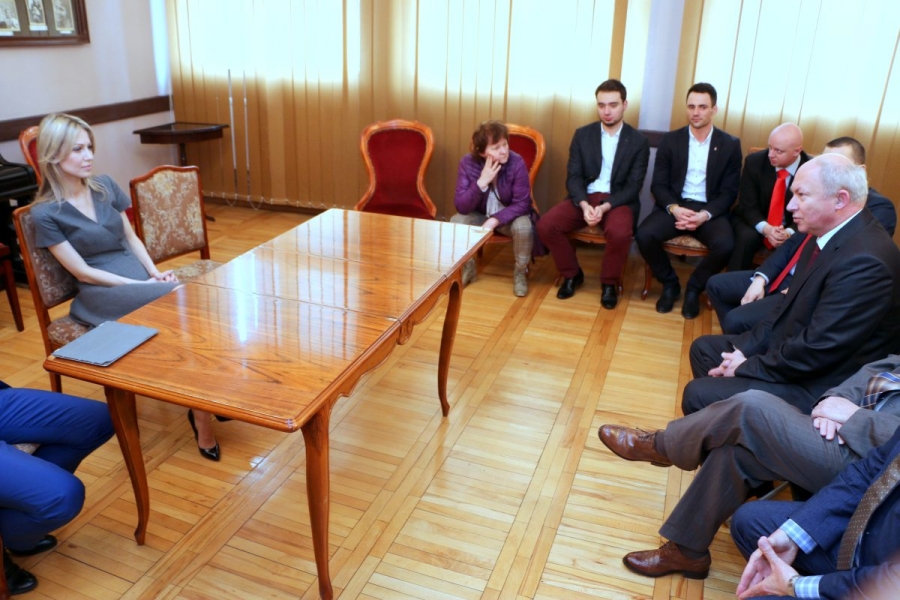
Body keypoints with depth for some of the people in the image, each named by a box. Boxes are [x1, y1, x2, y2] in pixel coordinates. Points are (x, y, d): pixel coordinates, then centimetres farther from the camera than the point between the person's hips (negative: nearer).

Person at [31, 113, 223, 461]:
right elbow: (83, 272, -9)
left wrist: (154, 272, -3)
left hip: (139, 275, 5)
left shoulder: (105, 185, 10)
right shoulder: (45, 213, -5)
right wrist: (142, 285, -16)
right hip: (100, 294, -5)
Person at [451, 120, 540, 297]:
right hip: (479, 215, 2)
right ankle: (467, 268, 2)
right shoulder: (467, 163, -19)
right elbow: (461, 206, -22)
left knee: (524, 227, -33)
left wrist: (494, 221, -33)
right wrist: (482, 182, -36)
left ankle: (520, 272, -3)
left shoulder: (516, 163, -23)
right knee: (456, 221, -26)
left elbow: (522, 204, -21)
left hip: (509, 215, -1)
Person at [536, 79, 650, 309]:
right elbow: (573, 176, 1)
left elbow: (633, 186, -5)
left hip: (618, 200, -2)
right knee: (546, 225, -21)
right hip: (584, 197, 3)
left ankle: (609, 283, -6)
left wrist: (604, 207, -22)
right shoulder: (582, 134, 6)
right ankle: (572, 274, 3)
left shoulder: (639, 142, 0)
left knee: (620, 233, -36)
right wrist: (584, 205, -19)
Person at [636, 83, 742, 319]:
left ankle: (694, 287, -1)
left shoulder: (730, 145, 3)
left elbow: (729, 192, 0)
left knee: (725, 245, -31)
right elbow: (658, 185, 2)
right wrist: (674, 208, -19)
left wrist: (705, 215, -19)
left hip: (710, 210, -1)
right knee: (644, 235, -28)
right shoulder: (670, 140, 5)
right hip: (675, 206, 1)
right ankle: (670, 283, -1)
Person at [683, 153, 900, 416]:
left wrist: (747, 367, -15)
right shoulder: (830, 234, 2)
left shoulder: (864, 261, -29)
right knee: (704, 347, 16)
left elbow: (816, 351, -28)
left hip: (816, 386, -10)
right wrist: (746, 347, 2)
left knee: (698, 394, -17)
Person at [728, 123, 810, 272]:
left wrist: (789, 232, -29)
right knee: (747, 238, -32)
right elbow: (748, 206, -11)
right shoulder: (755, 161, -12)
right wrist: (766, 229, -30)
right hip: (756, 223, 0)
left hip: (793, 228, 0)